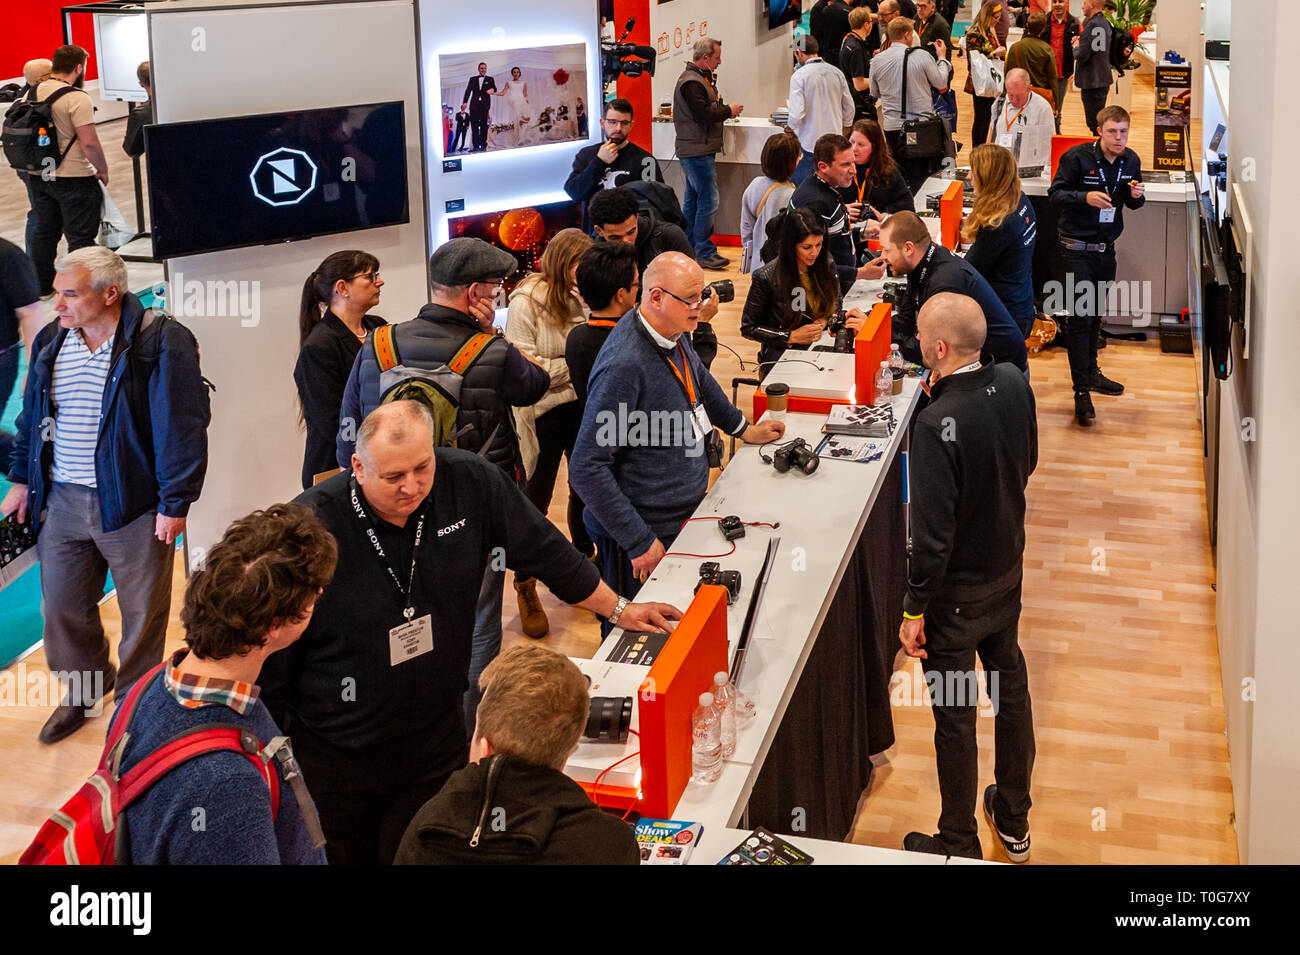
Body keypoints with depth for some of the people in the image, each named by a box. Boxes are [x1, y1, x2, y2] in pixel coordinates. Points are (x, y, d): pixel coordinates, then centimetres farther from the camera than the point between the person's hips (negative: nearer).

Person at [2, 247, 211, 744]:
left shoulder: (161, 343, -14)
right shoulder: (50, 342, 6)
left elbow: (183, 425, -14)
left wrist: (175, 502, -16)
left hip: (132, 506, -5)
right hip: (61, 500, 5)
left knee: (142, 613, 9)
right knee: (62, 605, 14)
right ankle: (84, 691, 37)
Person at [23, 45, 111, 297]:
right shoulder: (76, 98, -18)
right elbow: (89, 142, -22)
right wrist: (103, 170, -8)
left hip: (38, 177, 7)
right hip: (73, 179, -7)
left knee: (44, 231, 18)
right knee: (80, 237, 2)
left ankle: (43, 286, 28)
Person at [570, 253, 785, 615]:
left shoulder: (674, 335, 1)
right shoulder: (624, 365, -27)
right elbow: (587, 469, -26)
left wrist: (743, 429, 34)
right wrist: (639, 542, -25)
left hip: (684, 516, 8)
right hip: (646, 533, -8)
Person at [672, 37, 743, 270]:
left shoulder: (699, 78, 17)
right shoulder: (692, 82, -16)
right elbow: (703, 114, -23)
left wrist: (724, 110, 4)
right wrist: (729, 111, -11)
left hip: (695, 151, 11)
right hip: (698, 151, -11)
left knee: (693, 201, 15)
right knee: (708, 201, -9)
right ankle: (705, 253, -5)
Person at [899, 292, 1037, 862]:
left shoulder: (938, 423, -31)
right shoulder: (1014, 386, -9)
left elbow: (932, 532, -27)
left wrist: (914, 609, -15)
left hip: (956, 593, -7)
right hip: (1008, 574, 7)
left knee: (955, 716, 9)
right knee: (1010, 688, 23)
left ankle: (959, 846, 27)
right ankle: (1014, 822, 41)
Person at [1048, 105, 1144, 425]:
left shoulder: (1131, 161, 3)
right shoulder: (1077, 157, -15)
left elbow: (1132, 203, 14)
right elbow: (1055, 194, -13)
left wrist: (1136, 195, -10)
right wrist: (1085, 197, -30)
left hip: (1106, 248, 6)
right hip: (1076, 248, -6)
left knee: (1096, 314, 18)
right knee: (1079, 317, -8)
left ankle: (1091, 371, 36)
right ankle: (1081, 392, -6)